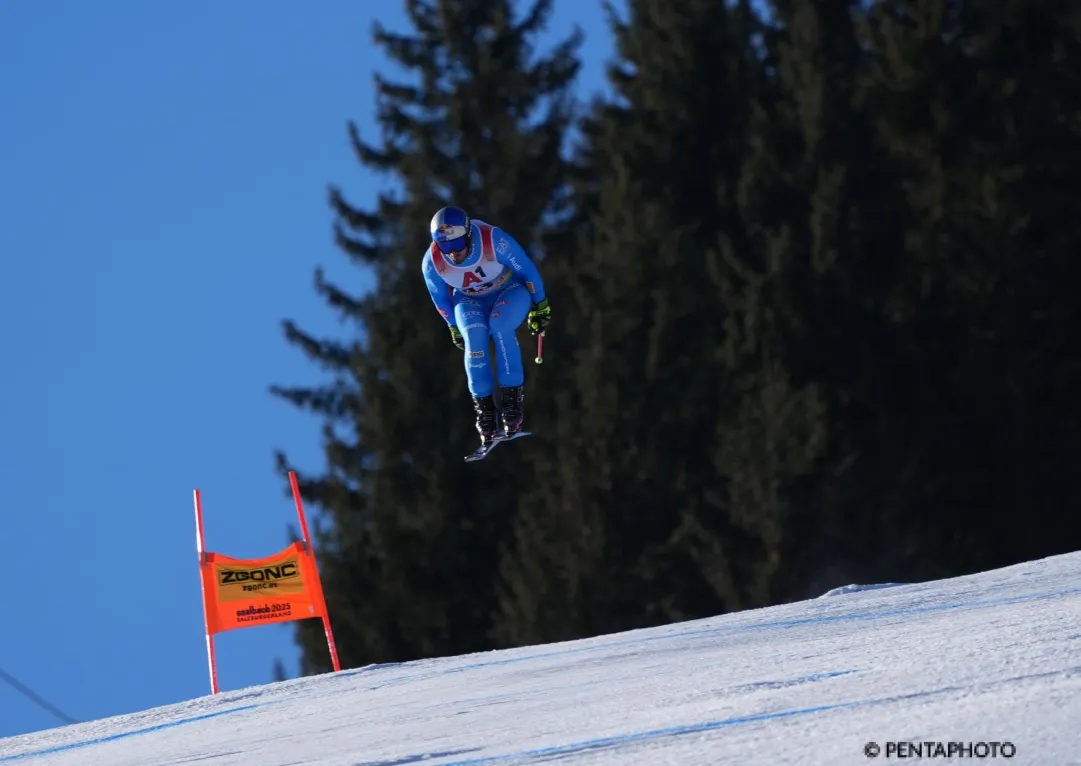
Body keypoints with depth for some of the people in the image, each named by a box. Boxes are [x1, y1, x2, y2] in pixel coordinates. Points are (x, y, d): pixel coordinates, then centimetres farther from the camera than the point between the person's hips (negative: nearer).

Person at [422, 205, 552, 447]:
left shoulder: (495, 241, -34)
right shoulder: (432, 262, -24)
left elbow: (527, 270, -18)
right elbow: (440, 298, -3)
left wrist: (540, 307, -7)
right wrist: (454, 327, 8)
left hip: (510, 291, -2)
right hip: (471, 302, 2)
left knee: (500, 326, -32)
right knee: (474, 336, -28)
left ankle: (513, 398, -26)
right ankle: (483, 407, -21)